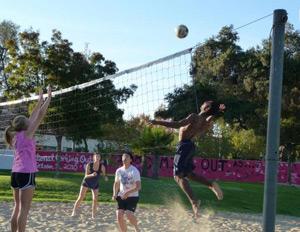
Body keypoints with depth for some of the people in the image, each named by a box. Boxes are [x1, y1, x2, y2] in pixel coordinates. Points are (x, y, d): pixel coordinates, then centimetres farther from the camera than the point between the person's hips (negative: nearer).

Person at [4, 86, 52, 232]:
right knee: (24, 209, -6)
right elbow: (40, 116, -7)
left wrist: (40, 101, 27)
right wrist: (48, 98, 0)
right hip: (26, 174, -8)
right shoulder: (26, 134, -6)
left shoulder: (16, 135, 13)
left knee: (17, 207, 12)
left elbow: (32, 118, 22)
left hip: (16, 173, 8)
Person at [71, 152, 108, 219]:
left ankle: (93, 215, 9)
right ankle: (74, 212, -1)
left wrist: (105, 177, -30)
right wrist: (92, 175, -40)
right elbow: (86, 176, -20)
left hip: (95, 184, 2)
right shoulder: (89, 165, -19)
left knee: (95, 200, -2)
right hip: (86, 182, -2)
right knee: (80, 198, -7)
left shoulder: (102, 166, -14)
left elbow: (104, 175, -6)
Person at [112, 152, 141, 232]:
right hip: (121, 197, 4)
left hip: (133, 197, -4)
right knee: (119, 215, -9)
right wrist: (115, 194, -1)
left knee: (129, 214, -21)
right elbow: (116, 183, 16)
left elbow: (138, 187, -18)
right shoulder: (119, 171, 2)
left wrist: (128, 192, -30)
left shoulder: (135, 171, -13)